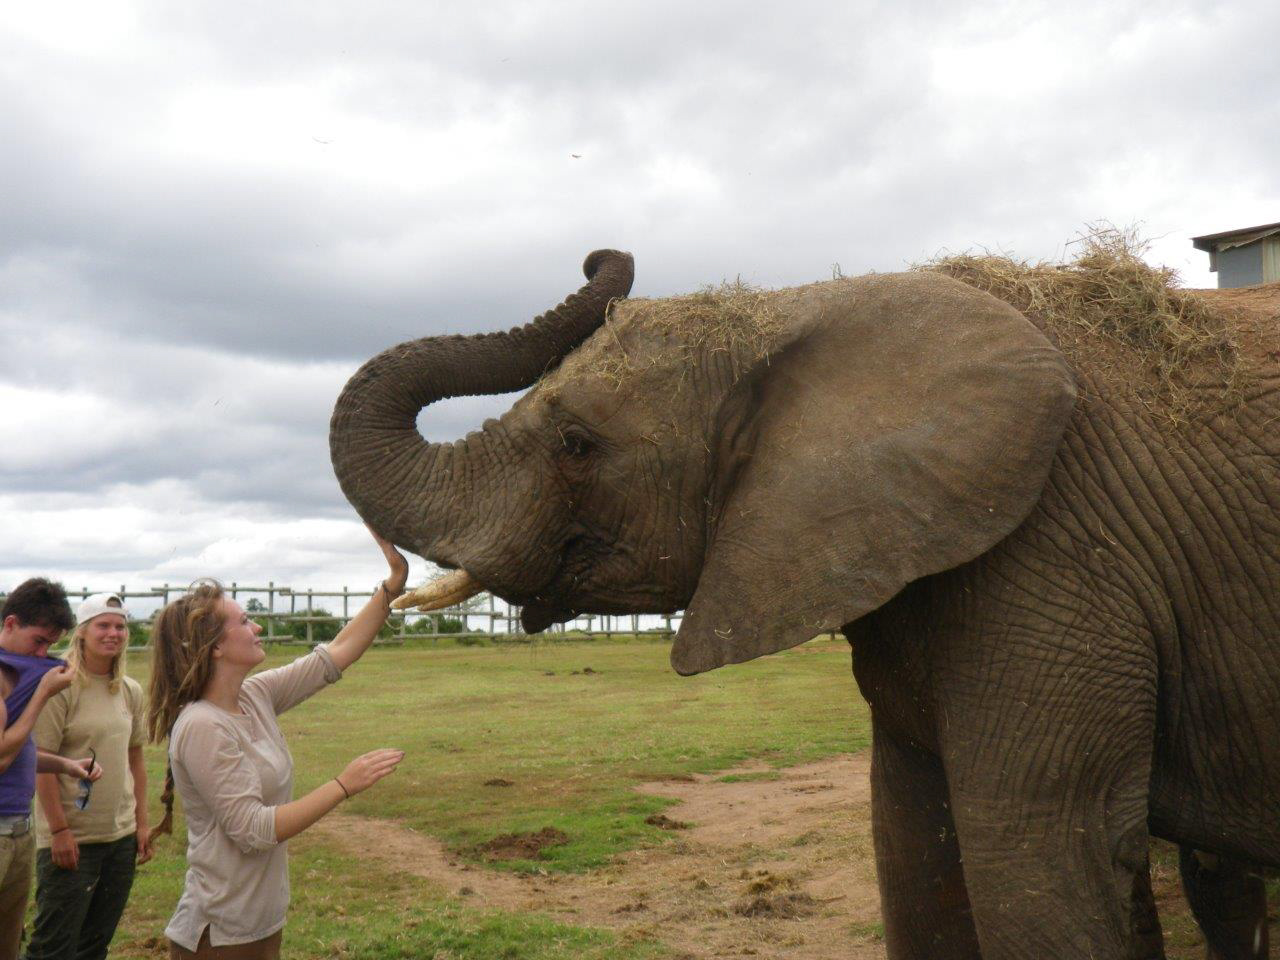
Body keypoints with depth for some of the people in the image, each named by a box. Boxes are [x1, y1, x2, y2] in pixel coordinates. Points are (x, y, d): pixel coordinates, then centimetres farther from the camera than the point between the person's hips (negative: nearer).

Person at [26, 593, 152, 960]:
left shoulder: (131, 691, 8)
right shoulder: (62, 686, -12)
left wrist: (141, 822, 12)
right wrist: (59, 830, -17)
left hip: (121, 837, 6)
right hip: (70, 840, -6)